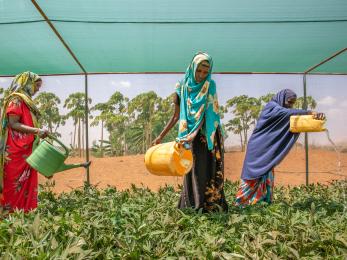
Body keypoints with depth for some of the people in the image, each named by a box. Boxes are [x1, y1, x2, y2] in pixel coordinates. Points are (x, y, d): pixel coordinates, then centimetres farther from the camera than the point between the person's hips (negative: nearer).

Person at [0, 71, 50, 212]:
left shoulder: (26, 100, 20)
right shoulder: (16, 99, -7)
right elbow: (13, 123, -16)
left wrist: (38, 132, 13)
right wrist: (36, 131, -21)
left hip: (26, 150, 9)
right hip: (16, 151, -9)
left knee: (27, 184, 8)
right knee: (16, 185, -4)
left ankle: (25, 213, 13)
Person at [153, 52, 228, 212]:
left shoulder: (209, 86, -5)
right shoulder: (182, 87, 2)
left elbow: (204, 113, -16)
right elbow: (176, 116, 7)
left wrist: (193, 135, -31)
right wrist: (161, 136, 5)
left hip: (208, 135, -2)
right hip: (191, 136, 2)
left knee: (209, 171, -1)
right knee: (193, 171, 2)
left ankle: (211, 205, 7)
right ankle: (194, 206, 10)